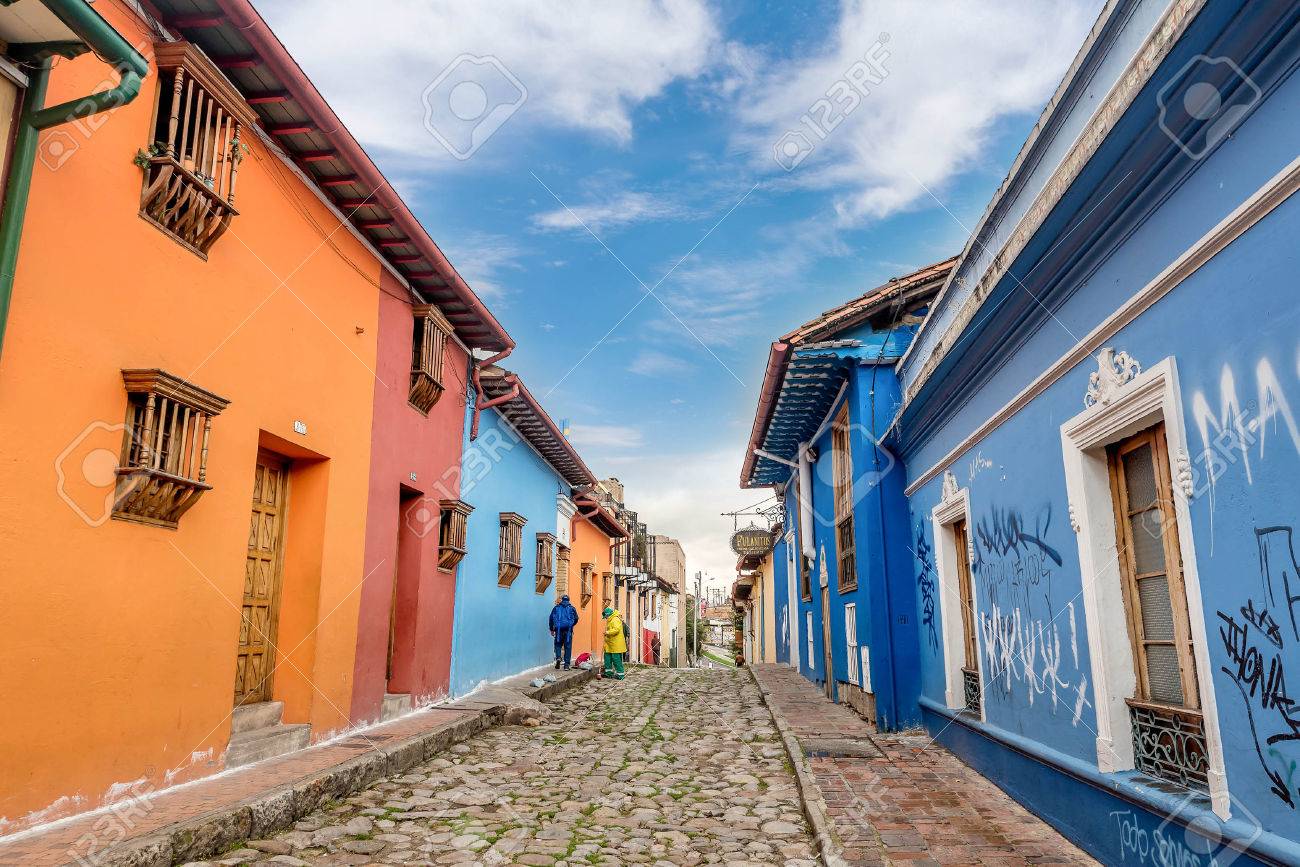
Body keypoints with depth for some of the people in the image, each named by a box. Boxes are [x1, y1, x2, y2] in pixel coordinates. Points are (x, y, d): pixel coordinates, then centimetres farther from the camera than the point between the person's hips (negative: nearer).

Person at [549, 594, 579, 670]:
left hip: (559, 629, 0)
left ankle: (558, 657, -12)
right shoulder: (572, 608, 10)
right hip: (568, 630, 0)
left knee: (558, 644, 14)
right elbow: (576, 619, 9)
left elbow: (551, 618, 8)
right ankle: (566, 665, 1)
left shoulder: (556, 608, 10)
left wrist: (552, 629, 16)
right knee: (568, 647, 3)